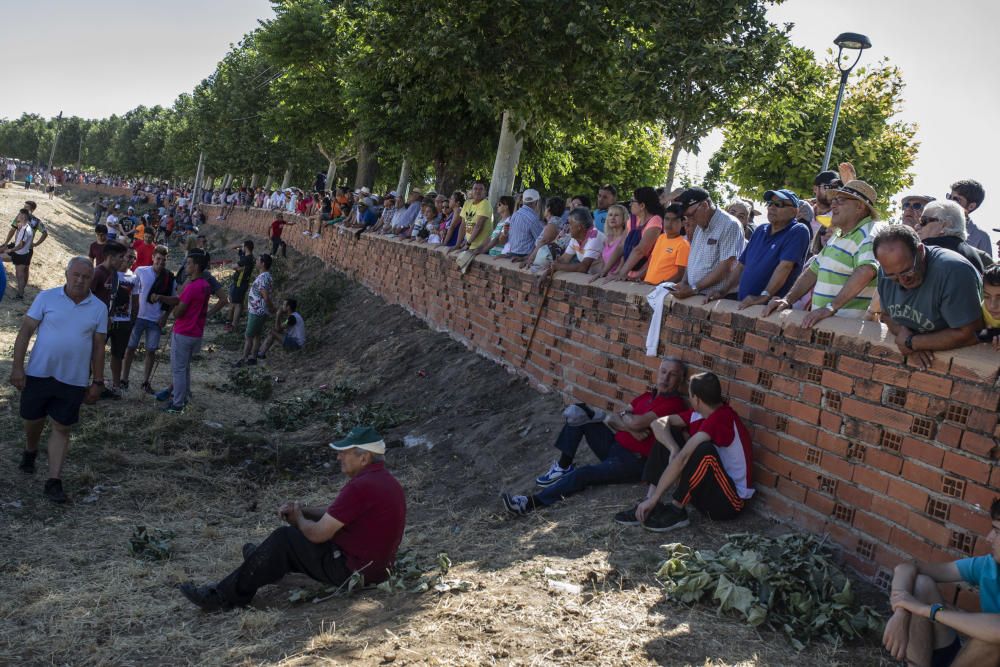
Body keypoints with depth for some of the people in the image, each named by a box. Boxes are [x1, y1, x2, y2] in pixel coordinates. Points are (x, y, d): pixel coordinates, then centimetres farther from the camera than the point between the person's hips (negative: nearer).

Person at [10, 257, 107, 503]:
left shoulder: (99, 308, 0)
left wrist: (98, 381, 3)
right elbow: (25, 331, -4)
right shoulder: (46, 297, -5)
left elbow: (98, 347, 4)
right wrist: (17, 366, -10)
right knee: (33, 420, 15)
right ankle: (30, 452, 46)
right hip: (38, 374, 0)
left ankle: (54, 481, 9)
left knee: (62, 429, 3)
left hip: (73, 381, 0)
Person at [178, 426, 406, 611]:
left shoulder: (361, 487, -24)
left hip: (350, 571, -10)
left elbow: (319, 533, -21)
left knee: (284, 538, -1)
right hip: (377, 568, 10)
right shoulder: (386, 481, 9)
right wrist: (300, 511, 6)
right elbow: (334, 513, 19)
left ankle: (223, 597, 8)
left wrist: (299, 519, 1)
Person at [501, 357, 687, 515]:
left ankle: (533, 502, -32)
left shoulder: (674, 403, -13)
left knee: (584, 474, -27)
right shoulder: (646, 397, 13)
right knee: (579, 412, -1)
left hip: (634, 461, -8)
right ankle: (563, 466, -3)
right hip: (614, 445, 8)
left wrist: (621, 417, -1)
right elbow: (613, 419, 5)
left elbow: (636, 422, -23)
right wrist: (631, 428, -15)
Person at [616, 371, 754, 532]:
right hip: (707, 488, 8)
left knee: (705, 450, -36)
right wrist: (674, 449, -24)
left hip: (731, 501, -8)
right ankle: (649, 508, -8)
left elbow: (682, 458, -30)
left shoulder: (721, 418, -25)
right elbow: (659, 423, -4)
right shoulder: (699, 413, 0)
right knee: (666, 433, 1)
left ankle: (676, 511, -17)